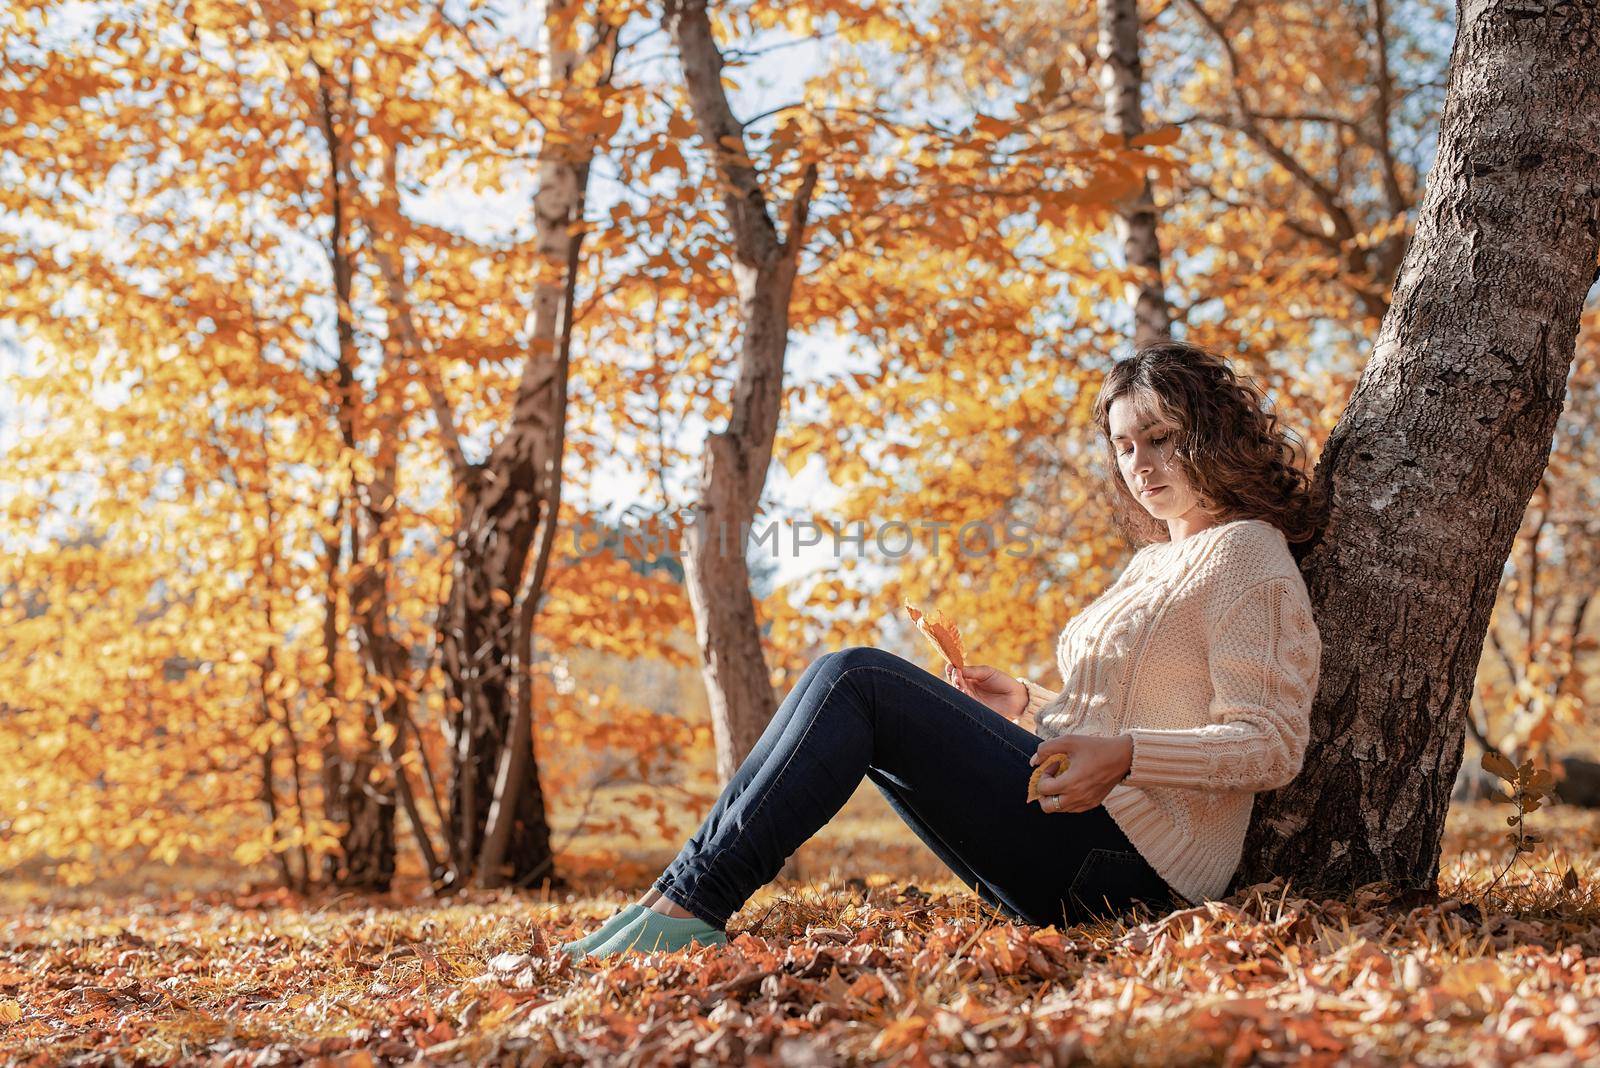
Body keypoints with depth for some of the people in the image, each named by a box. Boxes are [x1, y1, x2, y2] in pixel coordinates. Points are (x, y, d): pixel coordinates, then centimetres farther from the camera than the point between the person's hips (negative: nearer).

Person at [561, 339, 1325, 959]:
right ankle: (689, 885, -8)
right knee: (845, 683, 4)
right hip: (1086, 846, 9)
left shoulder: (1244, 551, -4)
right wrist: (1029, 705, 13)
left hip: (1120, 864, -9)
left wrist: (1123, 756, -27)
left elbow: (1272, 745, -14)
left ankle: (697, 902, -20)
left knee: (857, 680, -17)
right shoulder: (1156, 560, 23)